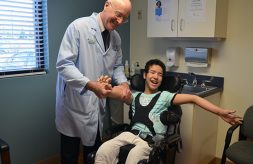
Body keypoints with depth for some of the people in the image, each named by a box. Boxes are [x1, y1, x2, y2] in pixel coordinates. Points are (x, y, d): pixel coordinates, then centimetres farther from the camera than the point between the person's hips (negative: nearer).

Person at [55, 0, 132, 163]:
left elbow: (117, 66, 16)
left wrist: (123, 82, -5)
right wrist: (91, 85, -30)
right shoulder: (79, 26, -13)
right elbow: (63, 64, -19)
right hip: (75, 102, -5)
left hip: (98, 104, 6)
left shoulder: (116, 38, 7)